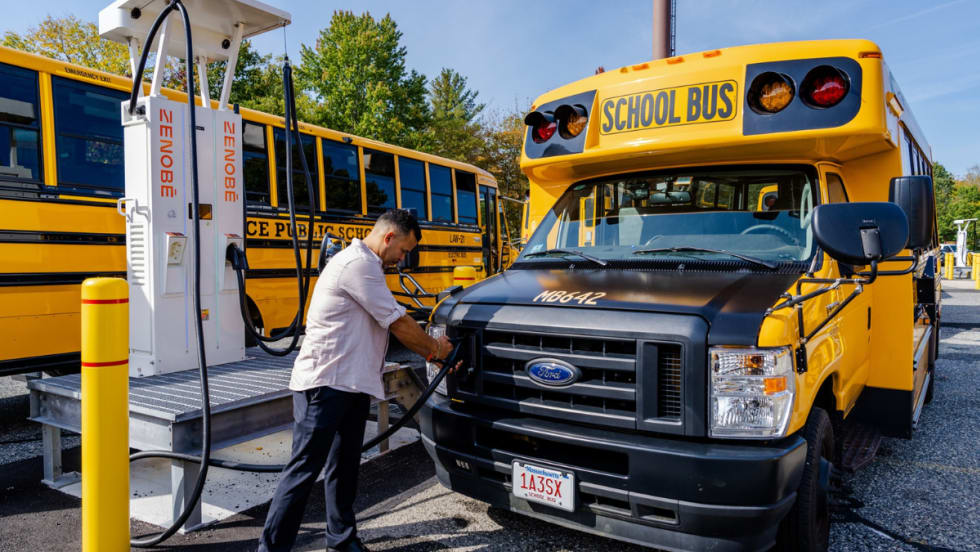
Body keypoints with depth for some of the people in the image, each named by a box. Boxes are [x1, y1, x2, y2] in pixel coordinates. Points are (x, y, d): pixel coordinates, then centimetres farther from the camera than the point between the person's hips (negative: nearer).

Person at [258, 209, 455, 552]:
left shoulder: (367, 267, 19)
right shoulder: (357, 263, -15)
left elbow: (390, 326, 19)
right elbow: (398, 322, -14)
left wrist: (431, 352, 12)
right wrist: (434, 348, 1)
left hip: (352, 385, 10)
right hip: (324, 384, -10)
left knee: (344, 466, 16)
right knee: (305, 468, -3)